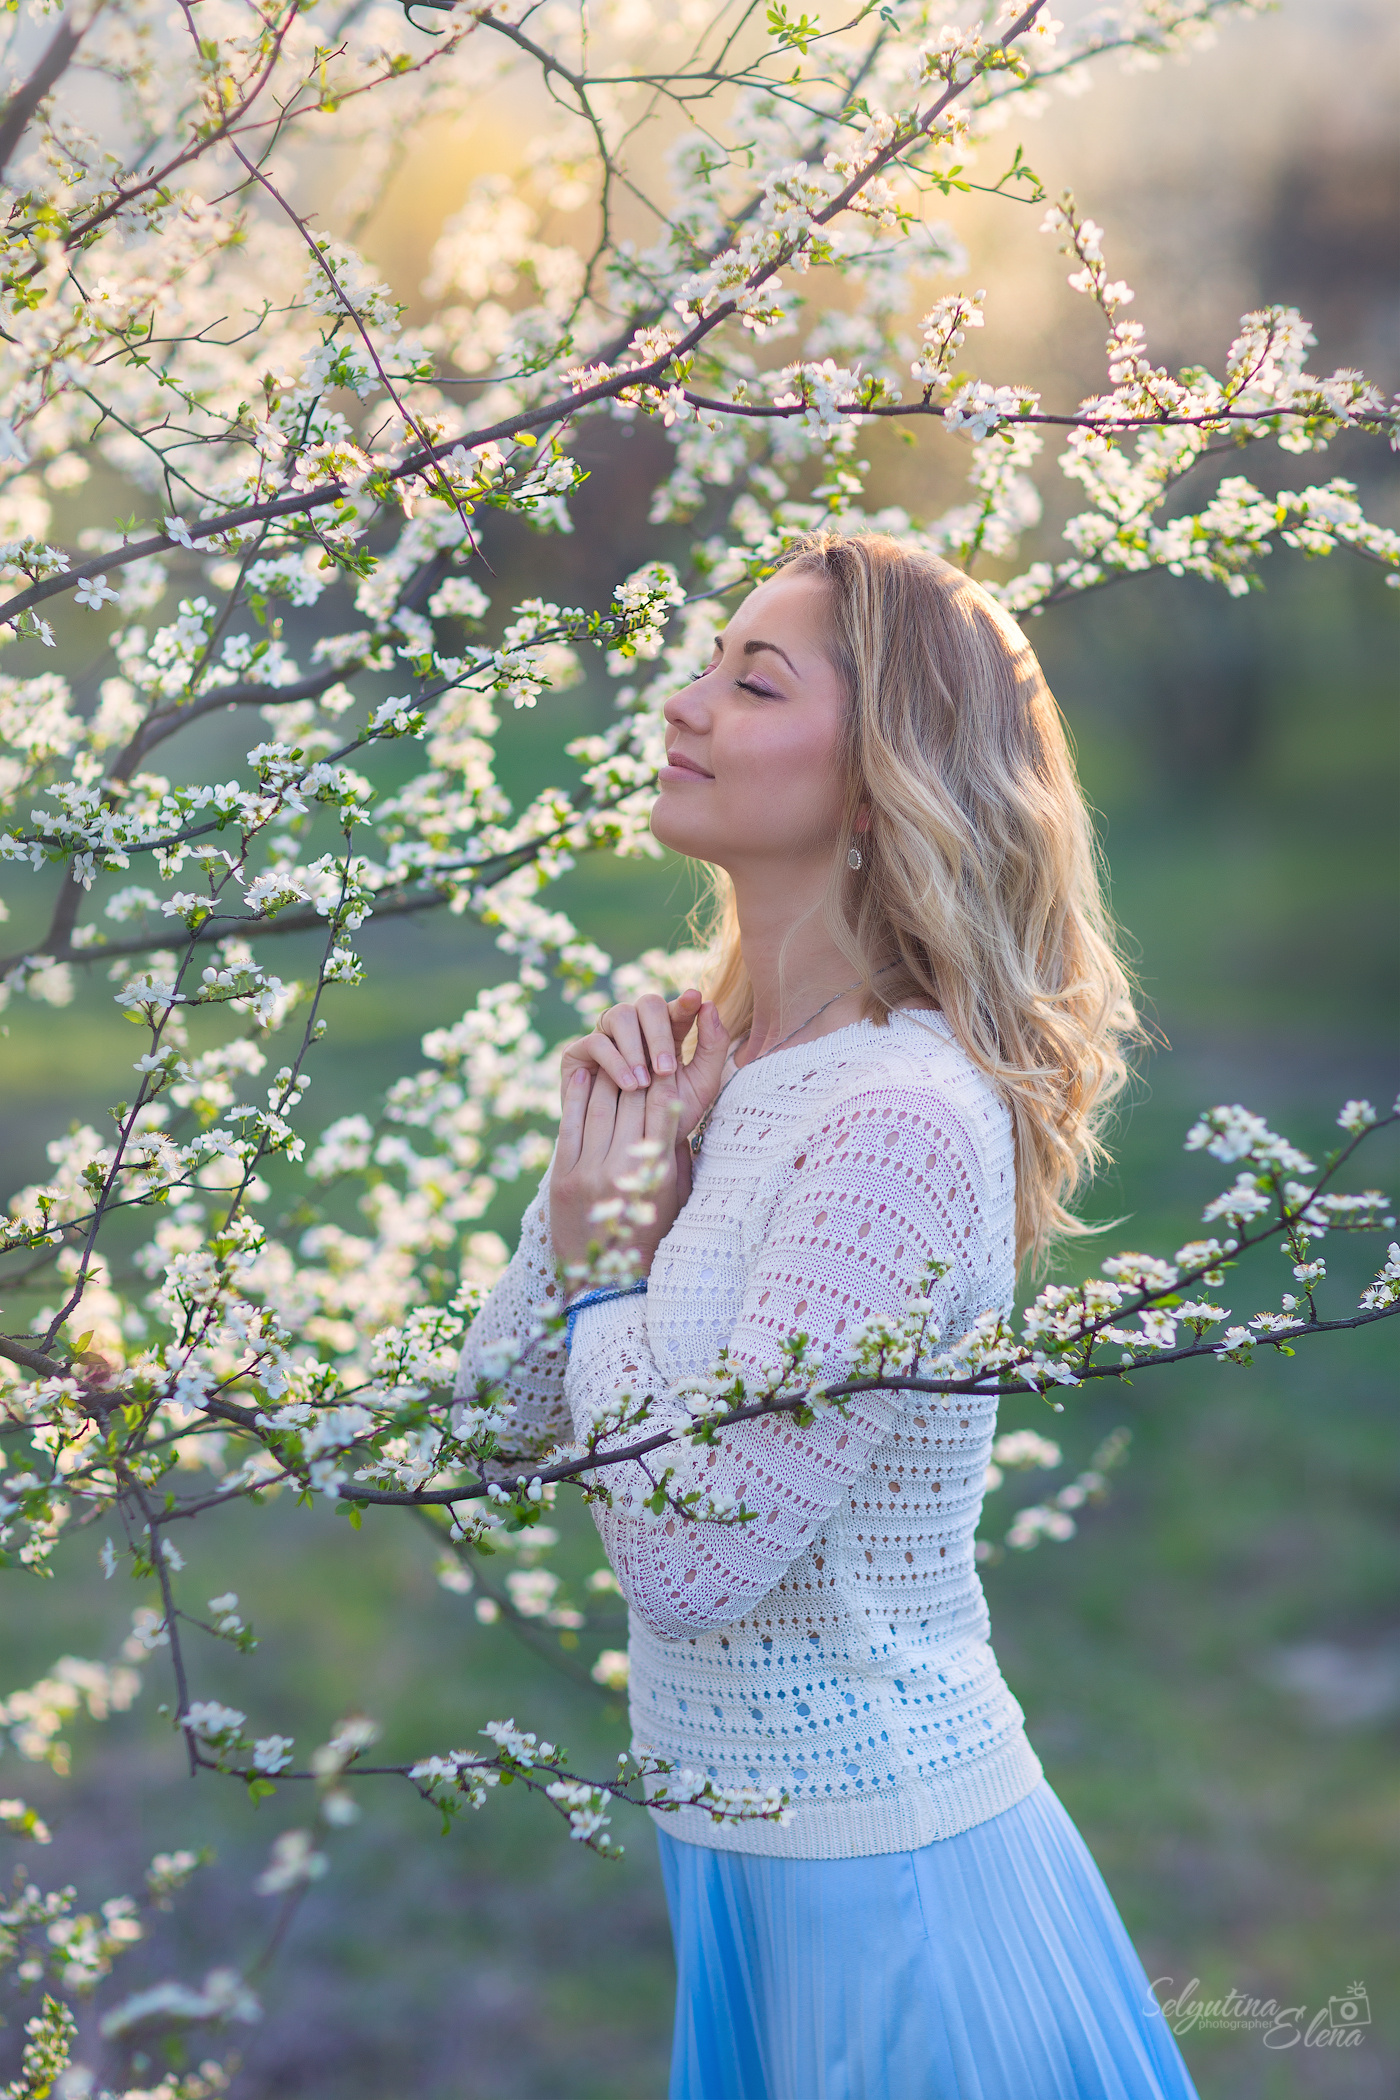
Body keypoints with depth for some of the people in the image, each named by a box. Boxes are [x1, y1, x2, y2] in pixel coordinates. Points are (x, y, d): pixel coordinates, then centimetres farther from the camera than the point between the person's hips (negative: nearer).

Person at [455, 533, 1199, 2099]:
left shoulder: (899, 1119, -24)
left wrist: (618, 1226, -14)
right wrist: (583, 1181, -8)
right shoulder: (723, 1068, 2)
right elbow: (501, 1421, 7)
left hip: (881, 1885, -8)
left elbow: (689, 1561, -25)